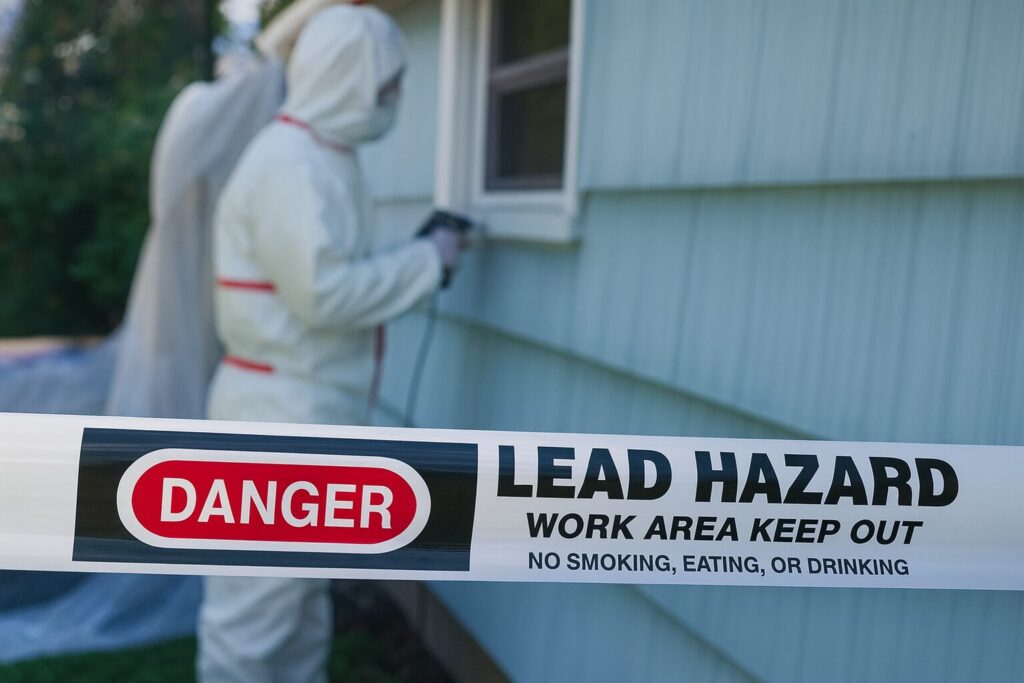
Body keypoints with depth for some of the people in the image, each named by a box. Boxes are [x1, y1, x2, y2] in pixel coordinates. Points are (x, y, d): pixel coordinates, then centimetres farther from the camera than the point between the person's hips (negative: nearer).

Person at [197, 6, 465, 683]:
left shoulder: (321, 157, 14)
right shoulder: (290, 162, -18)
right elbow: (324, 294, -24)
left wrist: (417, 257, 9)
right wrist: (426, 261, -13)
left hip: (310, 410, 10)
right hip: (280, 412, -10)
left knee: (303, 592, 20)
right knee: (257, 603, 0)